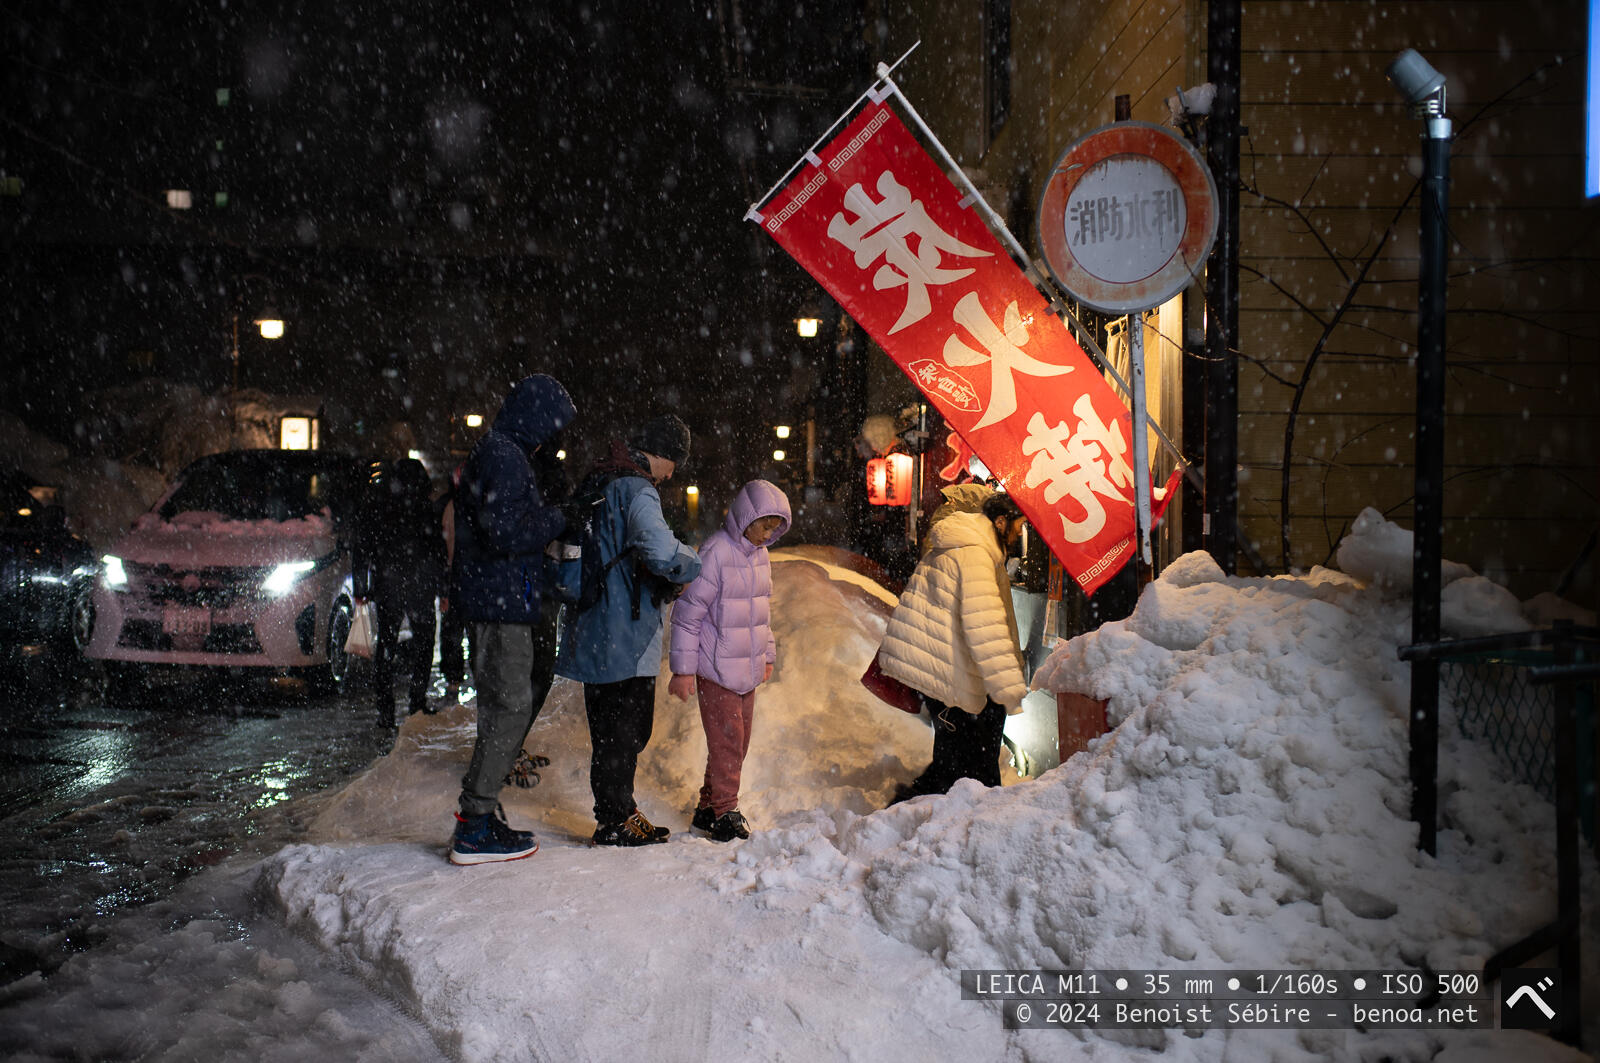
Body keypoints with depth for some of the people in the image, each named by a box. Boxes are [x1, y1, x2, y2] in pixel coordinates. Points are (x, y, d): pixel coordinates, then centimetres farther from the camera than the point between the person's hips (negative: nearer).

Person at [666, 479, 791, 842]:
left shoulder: (759, 554, 10)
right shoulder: (716, 552, -15)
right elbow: (688, 612, -14)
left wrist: (767, 655, 23)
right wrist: (683, 669, -13)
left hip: (747, 671, 8)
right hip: (717, 670, -8)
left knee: (738, 741, 12)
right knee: (727, 740, -6)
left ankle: (708, 808, 23)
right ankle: (724, 812, 8)